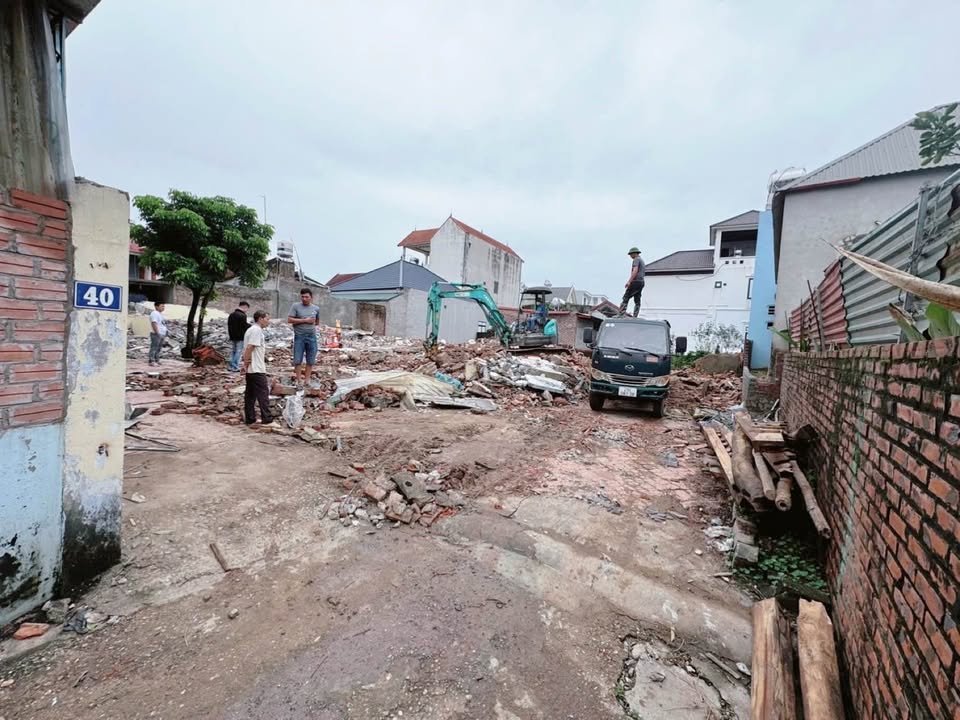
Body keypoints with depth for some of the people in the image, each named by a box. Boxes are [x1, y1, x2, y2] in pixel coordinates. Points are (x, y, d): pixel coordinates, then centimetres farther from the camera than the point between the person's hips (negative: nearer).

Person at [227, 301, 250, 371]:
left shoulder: (231, 315, 12)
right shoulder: (242, 315, -16)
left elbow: (229, 326, 17)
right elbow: (244, 326, -18)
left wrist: (231, 335, 22)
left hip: (233, 337, 9)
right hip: (240, 337, -8)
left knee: (233, 351, 16)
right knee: (239, 352, -3)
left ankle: (231, 366, 19)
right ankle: (235, 367, -3)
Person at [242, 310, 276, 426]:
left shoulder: (251, 329, 16)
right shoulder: (257, 330, -15)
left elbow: (248, 349, 17)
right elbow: (249, 348, -22)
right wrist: (246, 364, -16)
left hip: (251, 369, 10)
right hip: (257, 369, -10)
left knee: (250, 394, 12)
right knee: (263, 394, -5)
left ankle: (250, 418, 18)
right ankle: (267, 419, -2)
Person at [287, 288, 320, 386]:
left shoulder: (316, 308, 8)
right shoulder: (295, 306, -2)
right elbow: (289, 320, -9)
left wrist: (312, 323, 3)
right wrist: (304, 320, -13)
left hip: (312, 337, 3)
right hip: (299, 336, -3)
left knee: (310, 361, 6)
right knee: (298, 360, 0)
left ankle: (307, 380, 16)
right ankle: (298, 380, 11)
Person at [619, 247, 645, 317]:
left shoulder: (636, 260, -5)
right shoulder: (642, 261, 26)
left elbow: (635, 271, -19)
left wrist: (629, 281, -24)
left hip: (636, 282, -10)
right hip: (641, 282, 10)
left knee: (626, 297, -11)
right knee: (637, 301, 3)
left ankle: (622, 313, -20)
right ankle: (635, 316, 0)